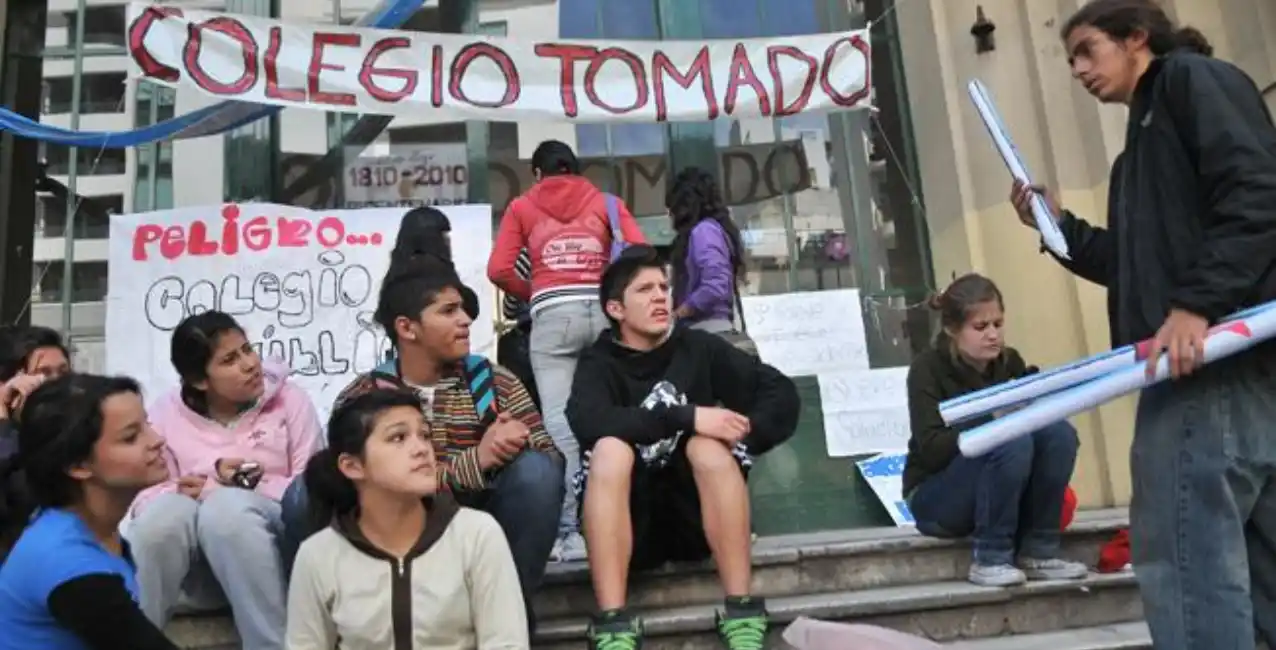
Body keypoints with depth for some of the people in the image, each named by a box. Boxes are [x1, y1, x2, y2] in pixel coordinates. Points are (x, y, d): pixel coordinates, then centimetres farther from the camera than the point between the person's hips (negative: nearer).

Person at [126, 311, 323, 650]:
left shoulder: (289, 399, 0)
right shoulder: (168, 412, 6)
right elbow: (145, 493, -1)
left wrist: (225, 487, -15)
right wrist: (188, 489, -23)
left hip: (266, 549, -2)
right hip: (193, 567, 2)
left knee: (230, 505, -33)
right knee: (164, 510, -29)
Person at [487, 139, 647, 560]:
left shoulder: (522, 207, 16)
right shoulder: (607, 202, 17)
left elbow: (499, 270, 5)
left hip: (553, 316, -1)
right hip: (603, 311, 2)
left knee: (559, 423, -7)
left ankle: (570, 532, -13)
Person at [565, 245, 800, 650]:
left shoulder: (699, 348, 3)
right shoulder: (599, 363, 0)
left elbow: (782, 393, -2)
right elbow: (587, 420, -23)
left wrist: (745, 436, -20)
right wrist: (688, 417, -28)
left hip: (697, 515, 1)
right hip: (630, 522, -1)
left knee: (708, 445, -26)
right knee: (610, 448, -28)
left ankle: (742, 613, -25)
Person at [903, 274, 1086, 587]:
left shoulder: (1009, 361, 1)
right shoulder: (928, 369, -15)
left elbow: (1035, 417, 0)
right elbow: (931, 449, -25)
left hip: (999, 493, 6)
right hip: (936, 499, -5)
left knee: (1059, 432, -19)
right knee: (1010, 441, -32)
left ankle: (1037, 553, -11)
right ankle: (990, 560, -19)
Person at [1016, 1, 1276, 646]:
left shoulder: (1196, 80, 2)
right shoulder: (1143, 143, 28)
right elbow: (1141, 268, 25)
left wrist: (1198, 305, -22)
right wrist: (1059, 227, 17)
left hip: (1212, 353, -10)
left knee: (1182, 557, -10)